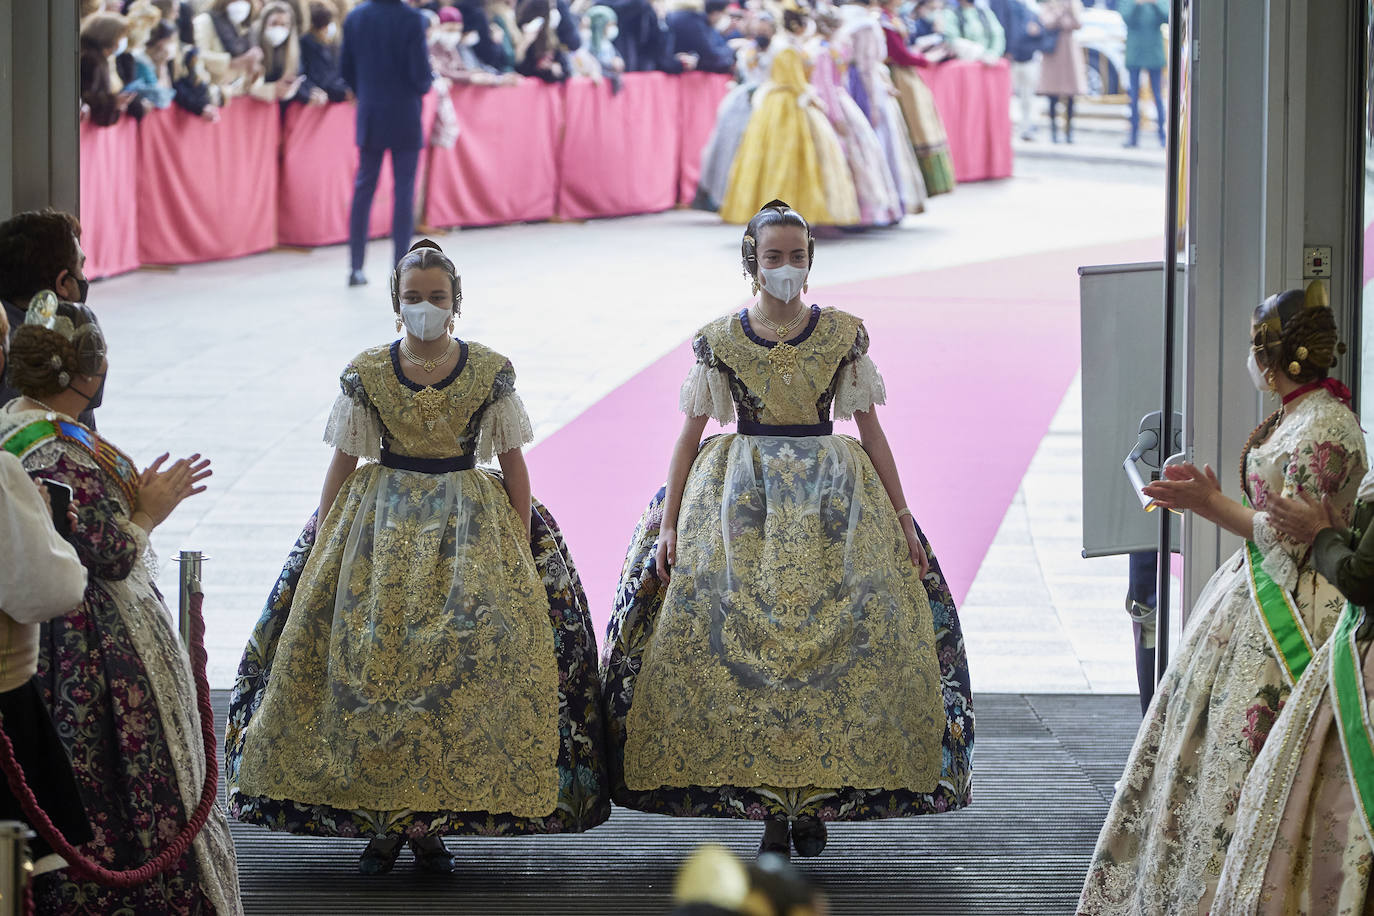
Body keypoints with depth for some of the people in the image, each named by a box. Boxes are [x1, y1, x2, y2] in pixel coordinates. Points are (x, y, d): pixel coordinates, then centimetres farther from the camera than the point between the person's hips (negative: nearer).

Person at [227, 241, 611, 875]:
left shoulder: (491, 372, 1)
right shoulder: (366, 374, 3)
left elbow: (513, 464, 5)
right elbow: (342, 464, 7)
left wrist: (523, 552, -1)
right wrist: (320, 551, 3)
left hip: (471, 529, -1)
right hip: (379, 524, 1)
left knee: (475, 650, -13)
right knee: (366, 653, -9)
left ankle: (434, 824, -2)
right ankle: (382, 822, 1)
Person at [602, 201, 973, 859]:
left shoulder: (843, 334, 5)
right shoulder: (718, 340, 4)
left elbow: (870, 428, 8)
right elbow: (690, 435, 6)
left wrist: (903, 518, 4)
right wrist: (668, 523, -1)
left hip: (832, 499, 1)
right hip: (742, 500, -1)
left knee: (842, 635, -8)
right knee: (738, 632, -10)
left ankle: (817, 800, 2)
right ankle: (771, 804, -3)